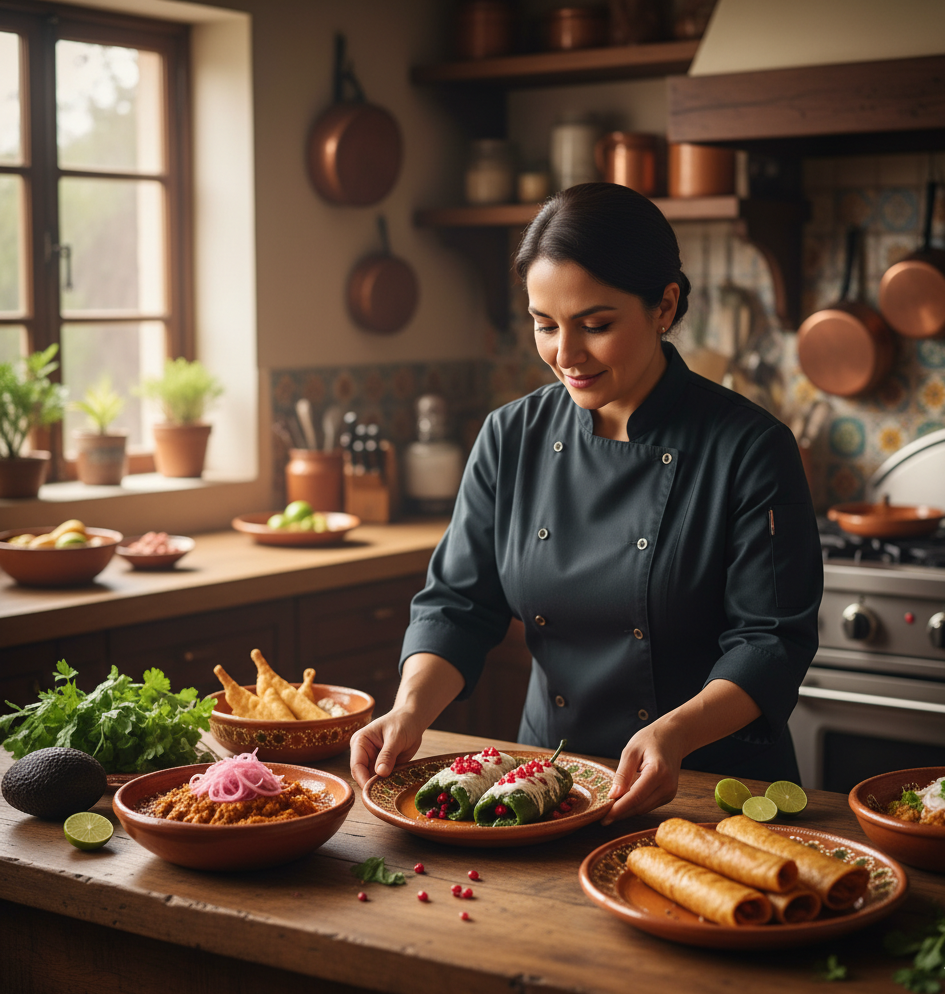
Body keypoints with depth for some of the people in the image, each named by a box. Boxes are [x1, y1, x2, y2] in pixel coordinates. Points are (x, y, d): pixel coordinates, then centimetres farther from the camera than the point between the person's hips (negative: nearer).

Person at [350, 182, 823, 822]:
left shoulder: (749, 449, -10)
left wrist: (675, 733, -27)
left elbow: (771, 641, -11)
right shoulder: (511, 439, 3)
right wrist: (412, 709, -14)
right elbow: (458, 602, 4)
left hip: (709, 787, -3)